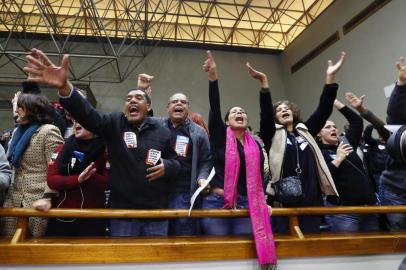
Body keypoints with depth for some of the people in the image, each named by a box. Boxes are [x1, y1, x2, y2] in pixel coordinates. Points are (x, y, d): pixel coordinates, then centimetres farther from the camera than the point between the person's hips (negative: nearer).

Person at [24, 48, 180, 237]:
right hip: (122, 213, 0)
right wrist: (64, 87, -35)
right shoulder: (114, 124, 1)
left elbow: (176, 162, 12)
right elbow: (87, 114, -18)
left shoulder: (161, 131, 4)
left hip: (156, 213, 1)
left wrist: (167, 167, -13)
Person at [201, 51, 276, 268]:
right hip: (216, 202, -2)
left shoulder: (255, 146, 12)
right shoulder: (219, 136, 3)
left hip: (246, 205, 3)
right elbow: (214, 108, -12)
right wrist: (213, 76, -23)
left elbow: (259, 178, 16)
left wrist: (261, 203, 7)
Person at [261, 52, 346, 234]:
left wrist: (330, 78, -4)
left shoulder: (305, 131, 15)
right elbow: (265, 113, -11)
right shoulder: (273, 134, 6)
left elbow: (323, 110, 5)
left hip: (311, 200, 4)